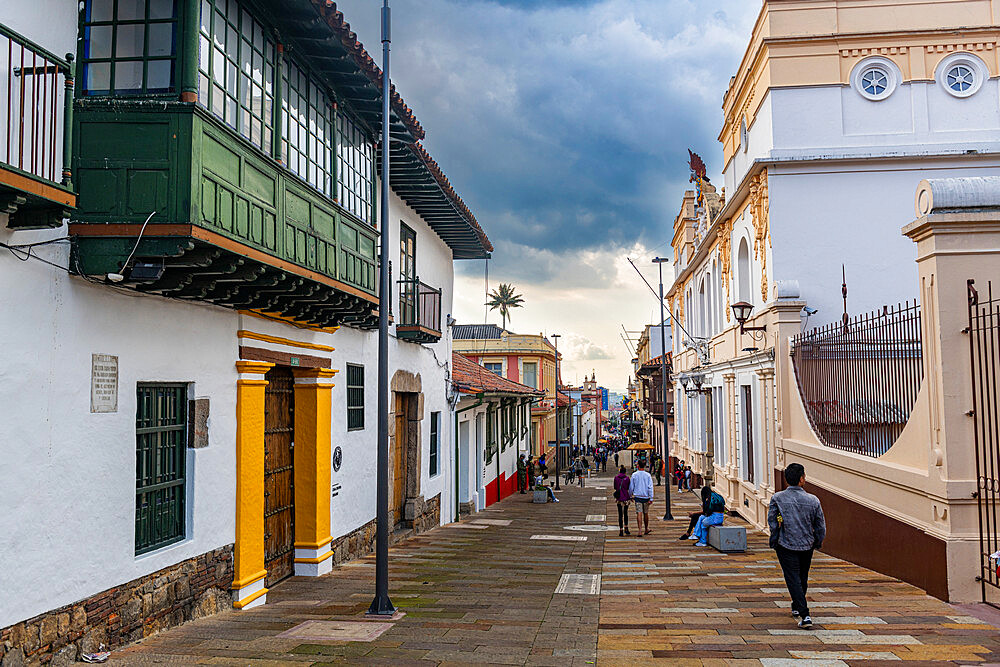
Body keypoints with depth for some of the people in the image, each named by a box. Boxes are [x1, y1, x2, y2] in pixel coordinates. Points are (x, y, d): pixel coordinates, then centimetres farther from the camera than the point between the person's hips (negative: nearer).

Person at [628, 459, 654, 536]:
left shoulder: (634, 475, -3)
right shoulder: (648, 475, -4)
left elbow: (631, 487, 3)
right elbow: (650, 487, -6)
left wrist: (630, 496, 17)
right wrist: (651, 498, -4)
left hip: (637, 496, -1)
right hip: (646, 497, 1)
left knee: (639, 513, -5)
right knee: (646, 513, 15)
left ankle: (640, 530, -14)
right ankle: (646, 529, 29)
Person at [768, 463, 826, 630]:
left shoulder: (777, 498, -12)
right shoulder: (813, 500, -8)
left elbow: (772, 522, -9)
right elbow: (821, 526, 0)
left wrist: (775, 540, 7)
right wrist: (818, 543, 17)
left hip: (786, 546, -3)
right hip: (807, 545, 3)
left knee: (793, 579, -1)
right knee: (803, 578, 21)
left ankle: (804, 615, -12)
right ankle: (796, 607, 41)